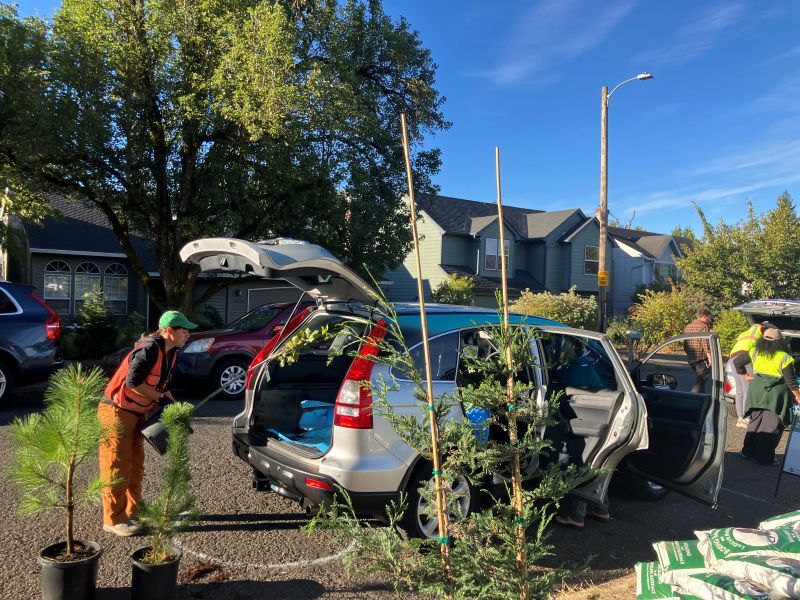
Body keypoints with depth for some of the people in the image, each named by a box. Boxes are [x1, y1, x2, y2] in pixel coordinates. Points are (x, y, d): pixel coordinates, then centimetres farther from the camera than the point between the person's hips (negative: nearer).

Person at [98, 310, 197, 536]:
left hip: (136, 413, 10)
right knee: (117, 467, -1)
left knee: (136, 464, 16)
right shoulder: (149, 348, -25)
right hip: (117, 413, -9)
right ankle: (114, 520, 9)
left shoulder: (170, 352, 4)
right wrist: (161, 397, -19)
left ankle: (133, 511, 28)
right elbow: (133, 381, -27)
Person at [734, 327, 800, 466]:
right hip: (776, 394, -4)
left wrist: (745, 375, 16)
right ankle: (765, 458, 6)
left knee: (755, 421, 16)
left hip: (757, 391, 5)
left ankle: (747, 451, 20)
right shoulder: (784, 358, -12)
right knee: (772, 426, 3)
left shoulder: (755, 353, -1)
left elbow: (737, 362, 6)